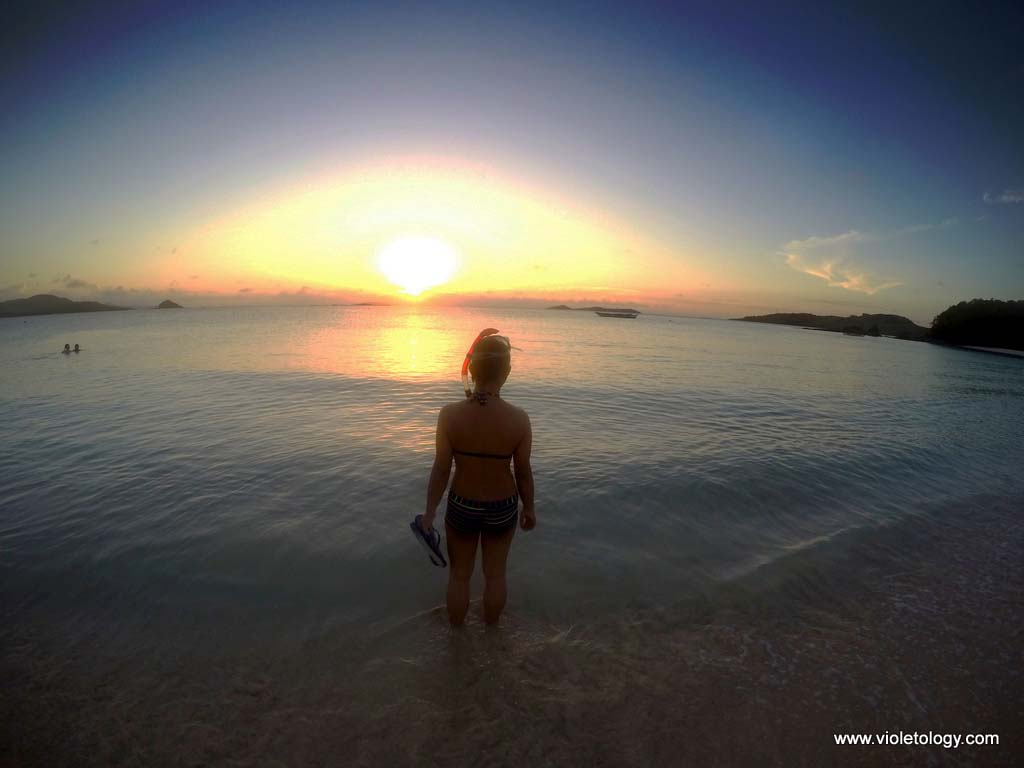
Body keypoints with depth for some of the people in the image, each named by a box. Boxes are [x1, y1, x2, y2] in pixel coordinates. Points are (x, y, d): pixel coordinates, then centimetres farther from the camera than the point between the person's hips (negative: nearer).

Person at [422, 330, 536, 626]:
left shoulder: (450, 414, -22)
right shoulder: (518, 418, -21)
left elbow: (441, 470, -14)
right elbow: (524, 472, -10)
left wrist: (430, 511, 1)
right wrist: (529, 508, 7)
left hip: (461, 508, 0)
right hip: (502, 509, 0)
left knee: (459, 575, 24)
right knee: (495, 573, 25)